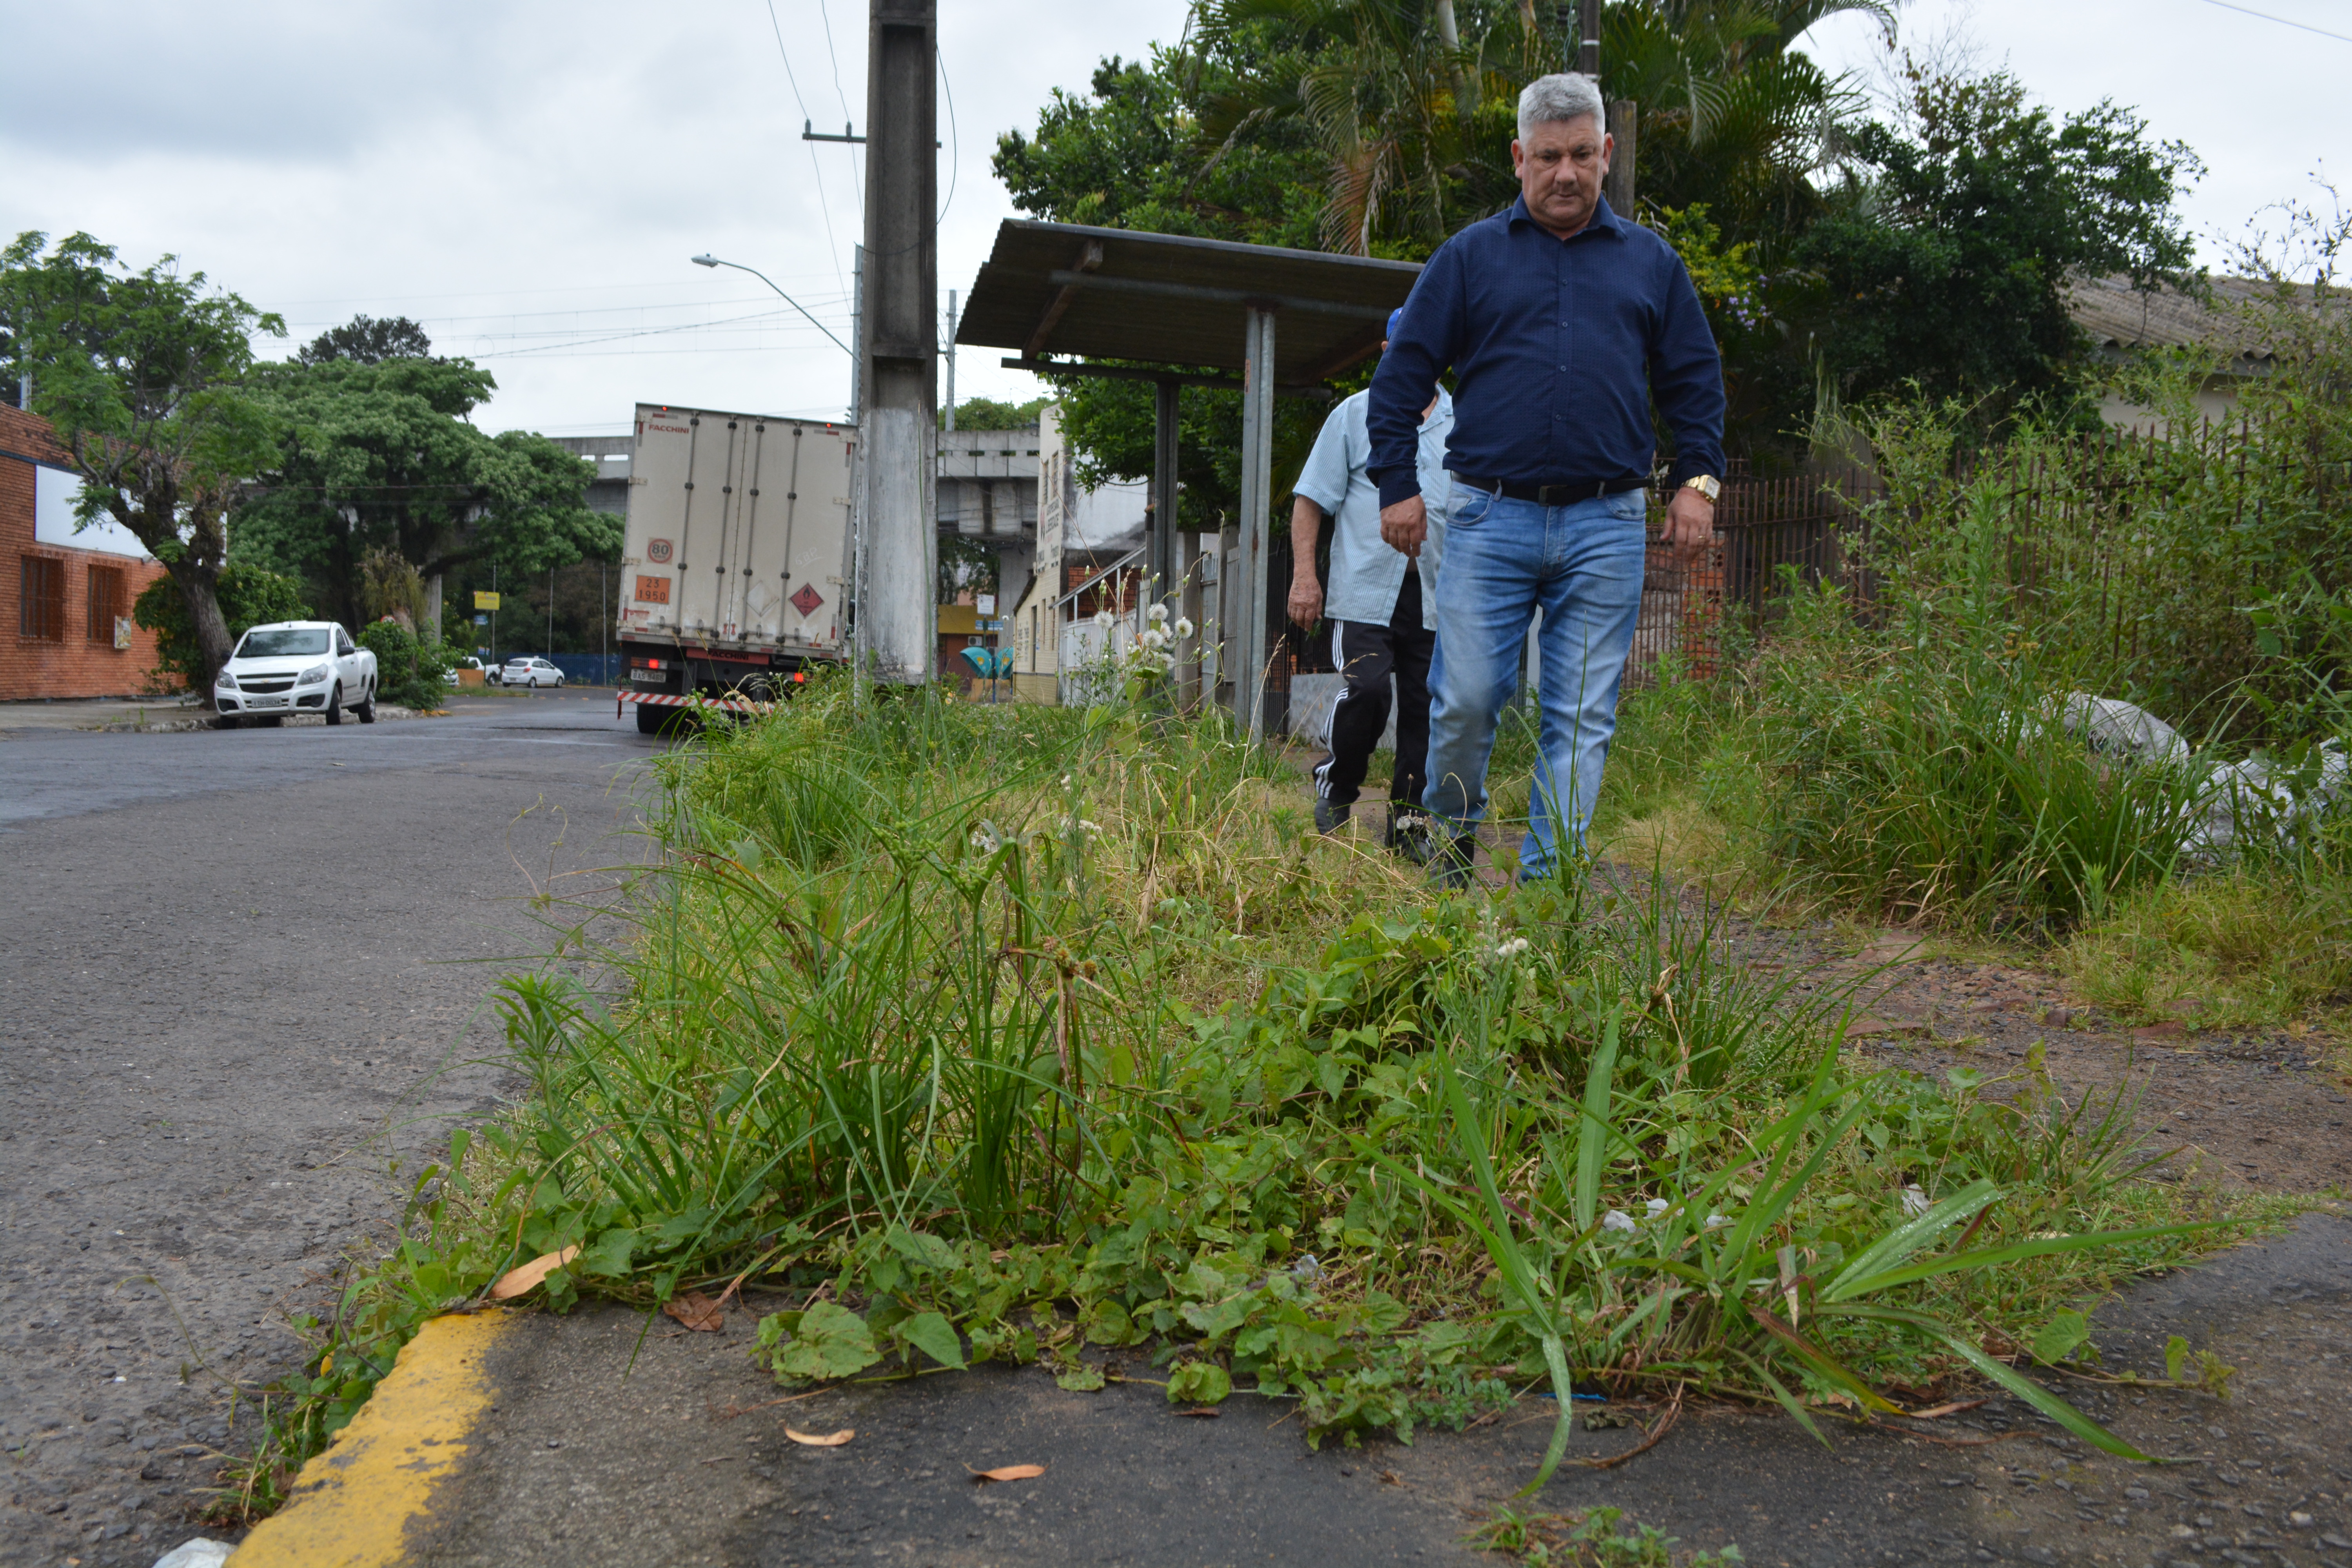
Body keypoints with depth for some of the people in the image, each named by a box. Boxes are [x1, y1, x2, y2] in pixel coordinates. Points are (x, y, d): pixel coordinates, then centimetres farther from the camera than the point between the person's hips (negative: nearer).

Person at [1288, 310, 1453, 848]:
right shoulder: (1356, 414, 7)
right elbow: (1312, 498, 4)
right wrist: (1304, 575, -5)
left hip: (1436, 596, 3)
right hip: (1365, 588, -3)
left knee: (1425, 704, 2)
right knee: (1367, 689, -16)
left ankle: (1407, 821, 11)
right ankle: (1337, 783, 9)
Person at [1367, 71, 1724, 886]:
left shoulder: (1650, 262, 14)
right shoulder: (1469, 256, 9)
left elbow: (1696, 380, 18)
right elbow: (1401, 375, 8)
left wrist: (1698, 479, 6)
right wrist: (1399, 485, 1)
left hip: (1606, 527, 2)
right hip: (1489, 518, -1)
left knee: (1582, 717, -1)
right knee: (1465, 699, -4)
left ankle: (1550, 880, 5)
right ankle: (1451, 837, 21)